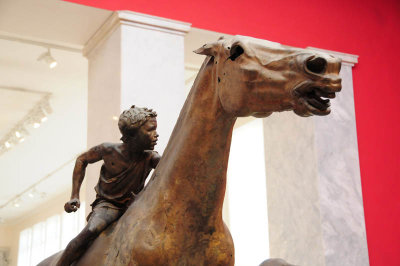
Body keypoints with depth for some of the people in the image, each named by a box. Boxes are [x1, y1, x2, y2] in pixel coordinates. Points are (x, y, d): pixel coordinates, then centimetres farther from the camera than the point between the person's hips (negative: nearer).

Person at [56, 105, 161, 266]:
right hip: (107, 204, -3)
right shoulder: (109, 150, -15)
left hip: (133, 207, 4)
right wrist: (75, 196, -2)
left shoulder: (150, 158, -12)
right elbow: (82, 160, 2)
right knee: (91, 231, -32)